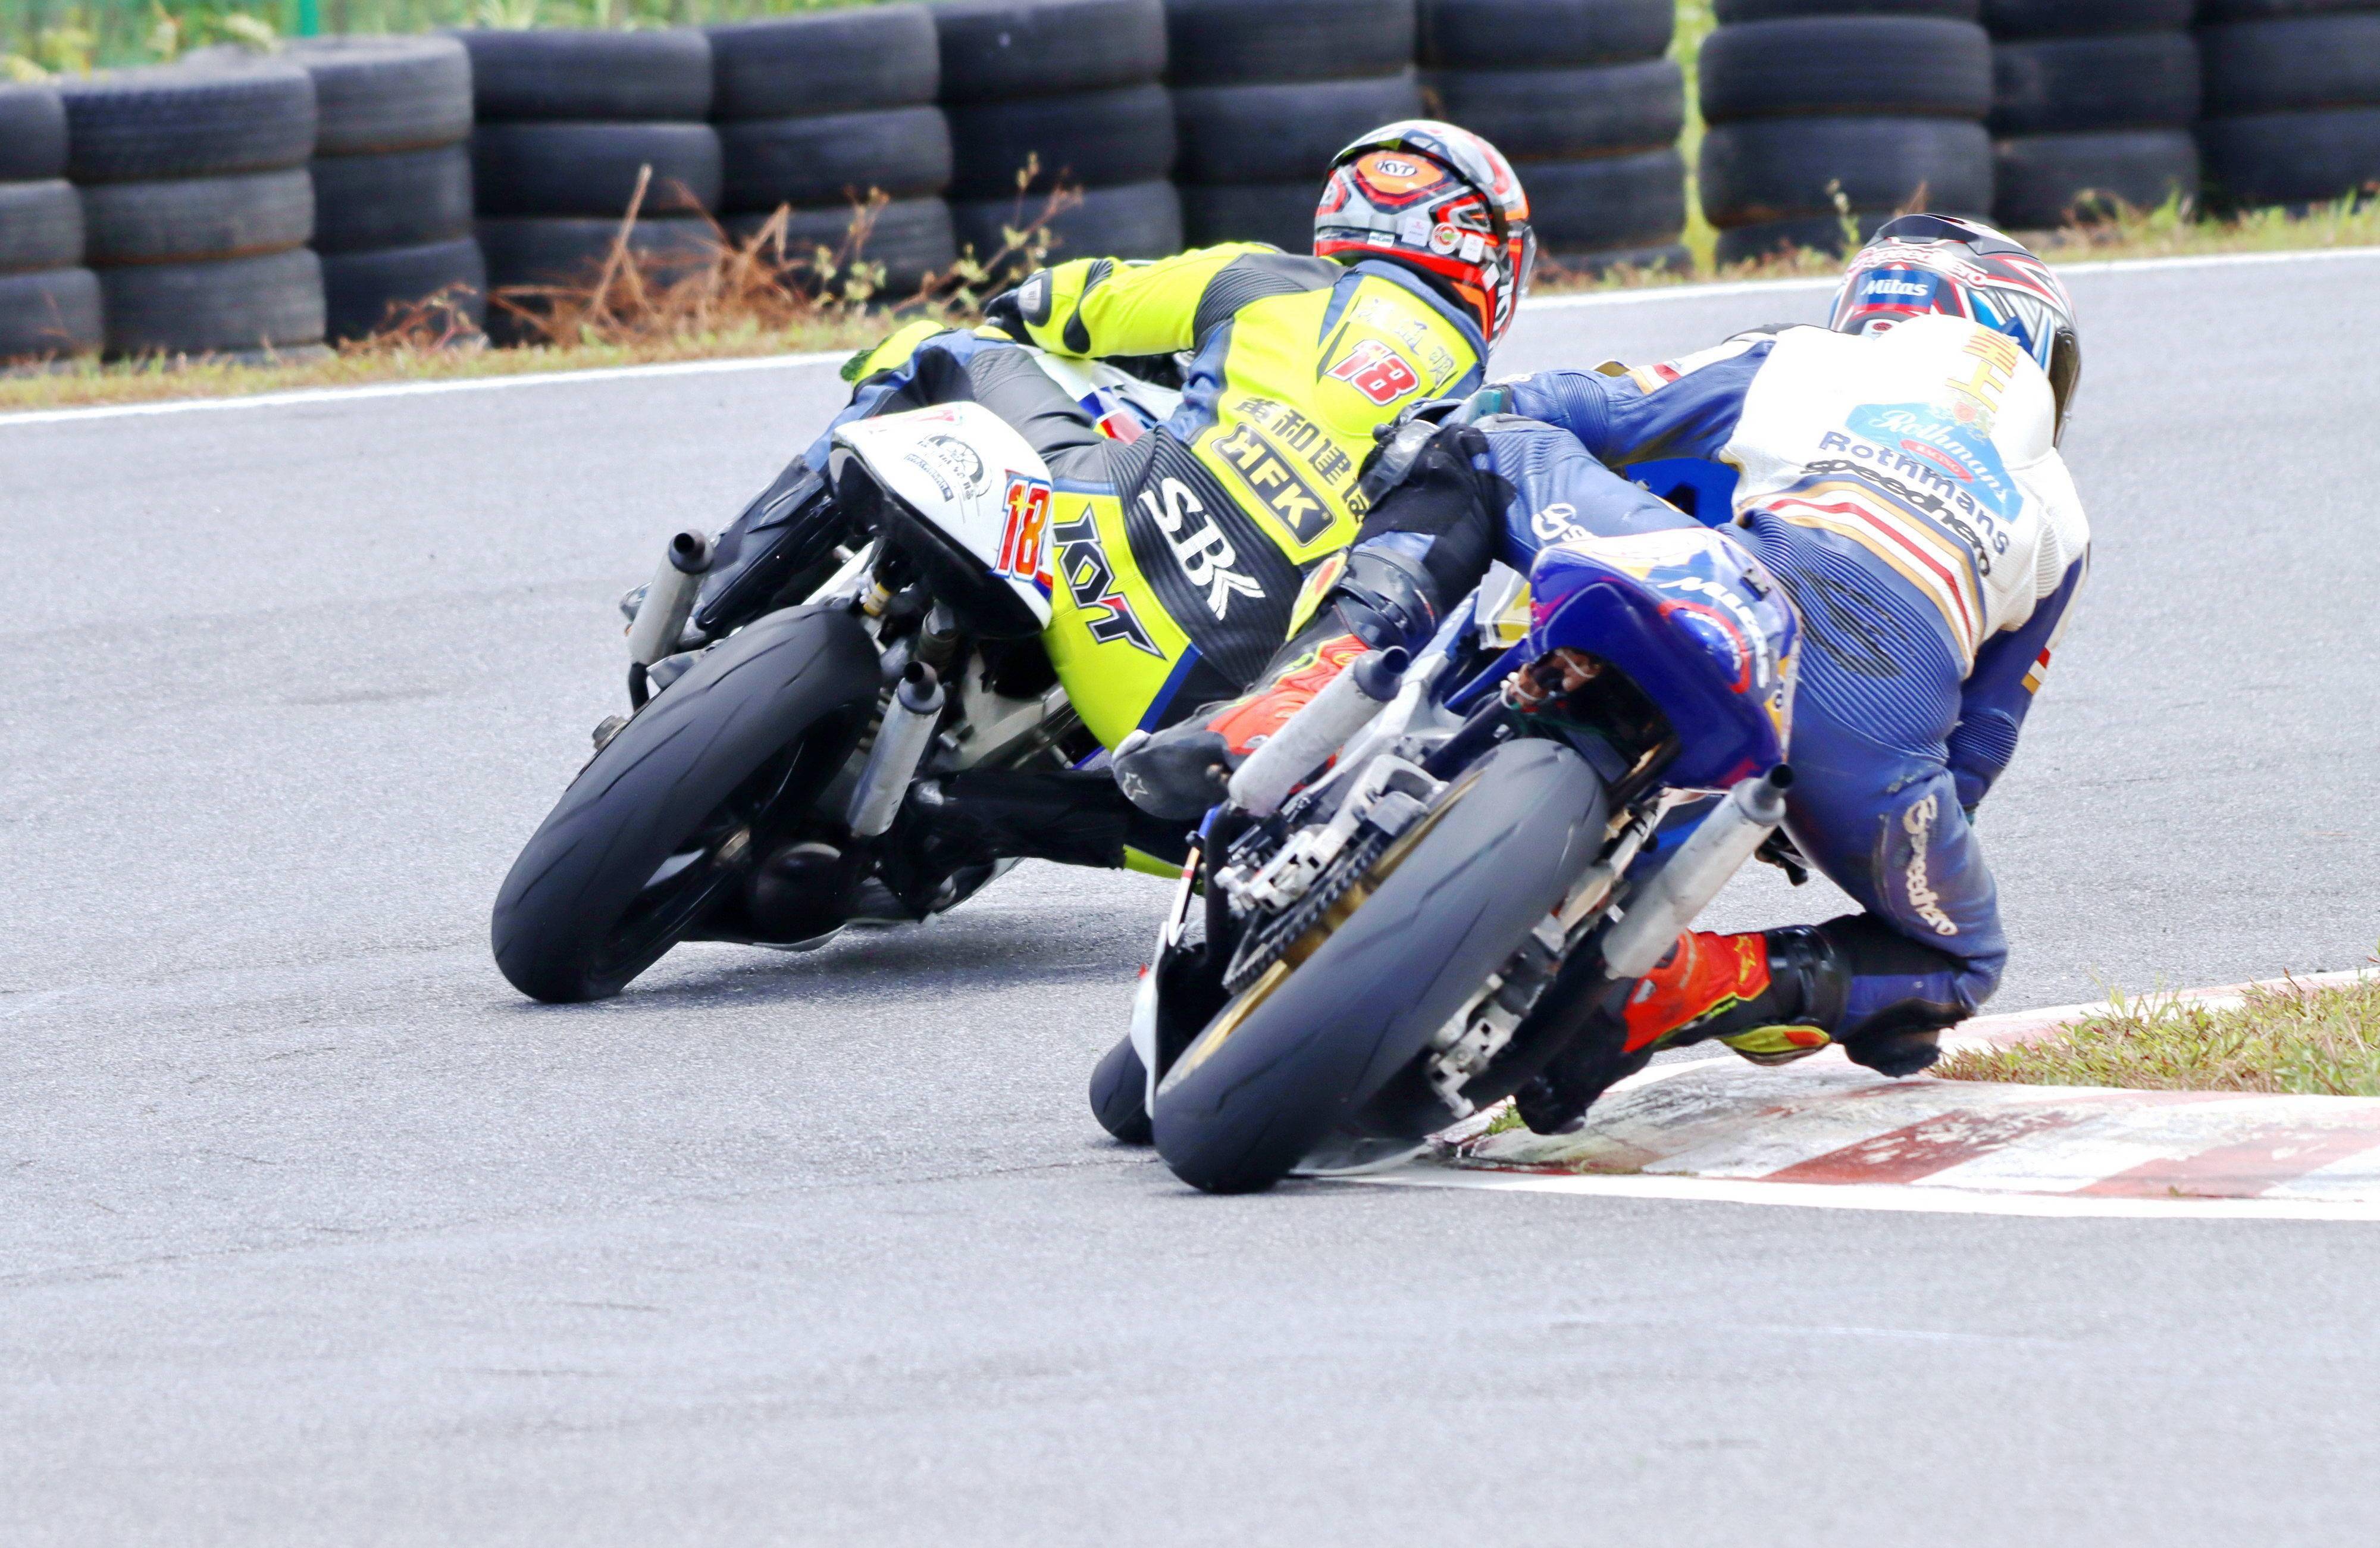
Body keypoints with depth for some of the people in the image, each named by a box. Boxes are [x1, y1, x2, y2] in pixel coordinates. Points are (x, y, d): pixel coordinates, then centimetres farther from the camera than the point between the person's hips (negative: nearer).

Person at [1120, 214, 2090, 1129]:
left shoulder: (1790, 364, 32)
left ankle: (1307, 698, -5)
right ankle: (1678, 989, -2)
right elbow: (1976, 750, 35)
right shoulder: (2058, 526, 37)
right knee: (1961, 961, 28)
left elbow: (1573, 412, 26)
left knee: (1482, 452, 22)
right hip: (1883, 723, 1)